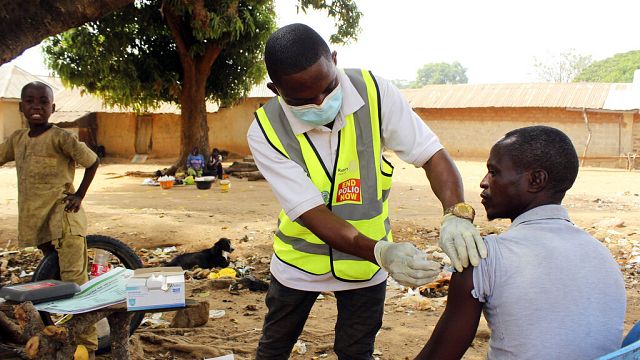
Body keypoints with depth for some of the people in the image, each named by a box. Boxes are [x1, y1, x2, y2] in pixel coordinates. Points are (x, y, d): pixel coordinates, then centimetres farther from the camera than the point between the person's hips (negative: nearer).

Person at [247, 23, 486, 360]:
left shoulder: (374, 92, -20)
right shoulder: (265, 131, -23)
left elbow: (431, 154, -17)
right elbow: (311, 212, -28)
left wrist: (456, 214, -36)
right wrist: (381, 252, -42)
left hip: (366, 262, 1)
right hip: (300, 259, 0)